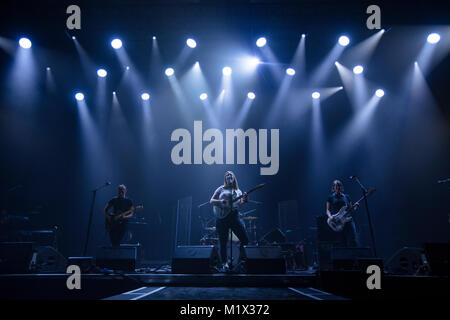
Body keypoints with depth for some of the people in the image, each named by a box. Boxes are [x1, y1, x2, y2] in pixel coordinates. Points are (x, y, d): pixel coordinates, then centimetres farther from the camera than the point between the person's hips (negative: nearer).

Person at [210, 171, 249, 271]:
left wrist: (244, 200, -10)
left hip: (234, 216, 2)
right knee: (223, 241, -1)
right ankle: (224, 263, 9)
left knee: (245, 239, -8)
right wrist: (220, 202, -12)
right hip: (222, 217, -2)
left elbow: (240, 205, 11)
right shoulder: (221, 189, 11)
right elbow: (211, 201, 7)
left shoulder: (238, 191, 17)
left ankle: (241, 259, 6)